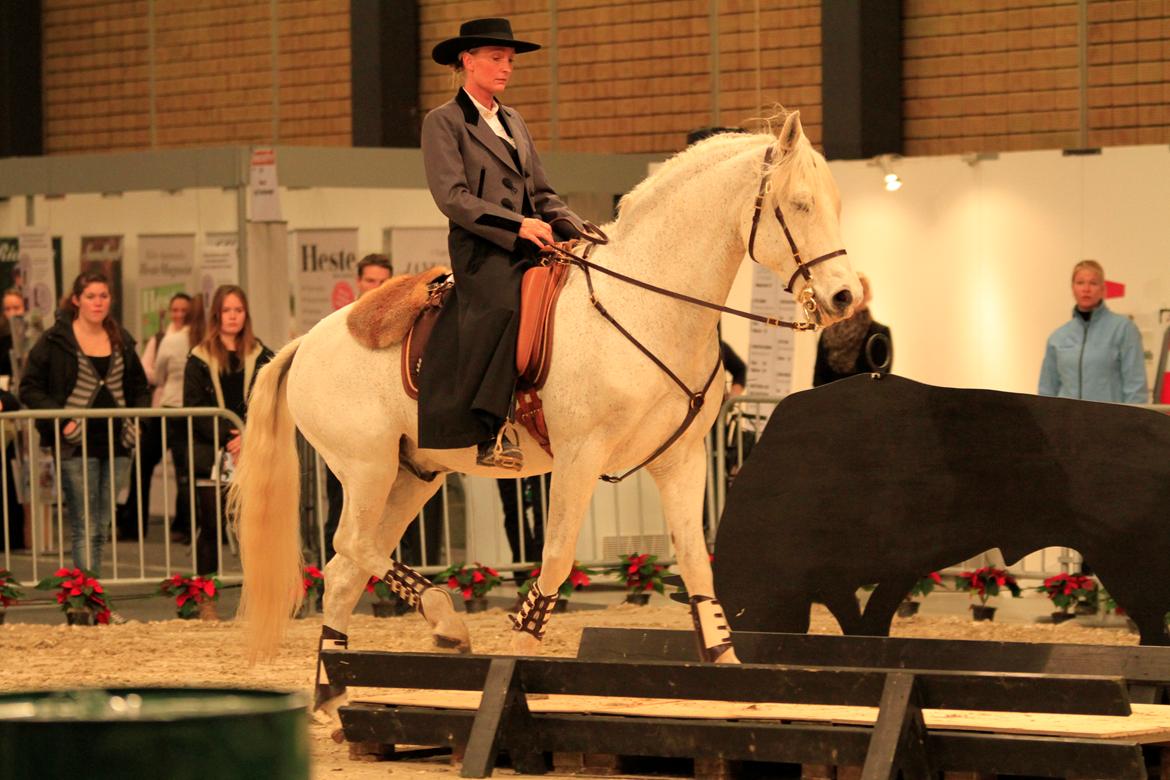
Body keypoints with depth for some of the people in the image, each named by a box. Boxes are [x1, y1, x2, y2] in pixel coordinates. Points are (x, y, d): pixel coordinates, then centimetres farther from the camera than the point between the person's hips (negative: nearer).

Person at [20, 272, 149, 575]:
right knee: (86, 529, -8)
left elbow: (139, 388, 24)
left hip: (117, 443, 5)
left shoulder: (121, 341, 13)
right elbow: (29, 389, -3)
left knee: (102, 527, 8)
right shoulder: (55, 341, -3)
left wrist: (137, 420, 7)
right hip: (77, 446, -5)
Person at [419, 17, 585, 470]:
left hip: (530, 246, 8)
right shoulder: (443, 122, 4)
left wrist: (571, 227, 3)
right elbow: (452, 197, -8)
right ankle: (490, 432, -40)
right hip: (482, 249, -8)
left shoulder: (514, 123, 26)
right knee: (504, 303, -37)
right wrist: (517, 225, -18)